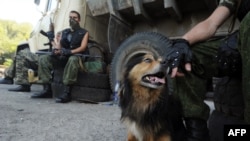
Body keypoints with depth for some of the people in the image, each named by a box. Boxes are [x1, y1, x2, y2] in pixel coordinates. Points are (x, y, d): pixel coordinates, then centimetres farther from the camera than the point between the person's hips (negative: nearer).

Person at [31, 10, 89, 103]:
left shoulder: (84, 32, 10)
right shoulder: (64, 32, 25)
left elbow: (82, 47, -6)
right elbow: (60, 46, 19)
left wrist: (70, 52, -23)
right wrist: (56, 49, -8)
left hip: (77, 56, -5)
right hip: (63, 57, 6)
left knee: (73, 59, -42)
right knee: (43, 58, -14)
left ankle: (66, 93, -43)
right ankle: (47, 89, -15)